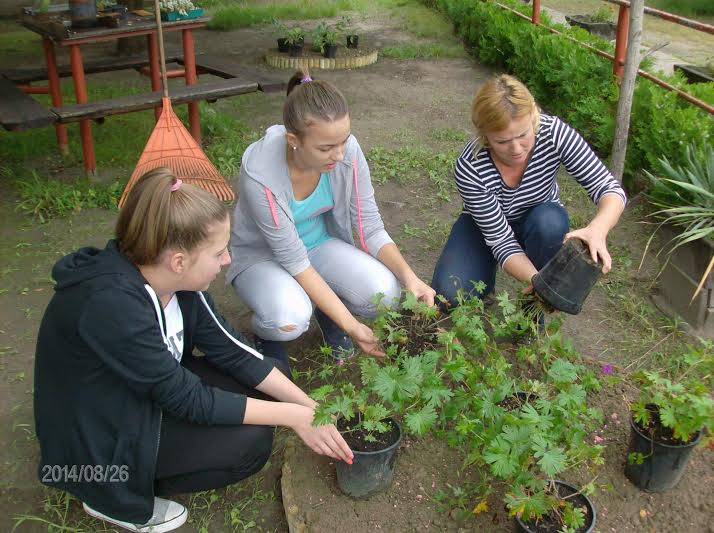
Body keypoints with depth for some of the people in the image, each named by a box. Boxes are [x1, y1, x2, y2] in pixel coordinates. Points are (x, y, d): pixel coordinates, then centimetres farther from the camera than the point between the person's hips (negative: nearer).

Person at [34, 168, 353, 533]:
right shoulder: (112, 304, -35)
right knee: (249, 443, -21)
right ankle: (118, 495, -1)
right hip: (97, 437, -8)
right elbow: (188, 400, -28)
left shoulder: (174, 278, -12)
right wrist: (293, 416, -22)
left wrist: (308, 405, -10)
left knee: (274, 372, 0)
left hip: (153, 393, 8)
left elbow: (228, 350, -5)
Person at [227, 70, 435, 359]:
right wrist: (351, 325, -30)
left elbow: (370, 227, -12)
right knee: (290, 319, -35)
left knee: (384, 290, -23)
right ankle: (265, 333, 4)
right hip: (262, 254, -3)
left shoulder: (348, 149, -22)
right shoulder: (260, 174, -34)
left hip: (320, 240, 4)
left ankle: (327, 314, 11)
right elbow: (294, 260, -28)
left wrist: (409, 276, -28)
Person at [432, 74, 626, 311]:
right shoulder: (470, 169, -34)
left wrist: (598, 229, -52)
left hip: (541, 222, 2)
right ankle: (486, 280, 12)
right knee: (451, 293, -26)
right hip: (487, 226, -1)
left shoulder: (554, 132, -31)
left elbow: (610, 189, -29)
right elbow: (500, 239, -29)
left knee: (550, 222, -36)